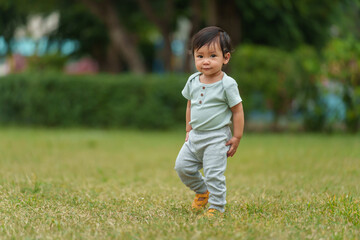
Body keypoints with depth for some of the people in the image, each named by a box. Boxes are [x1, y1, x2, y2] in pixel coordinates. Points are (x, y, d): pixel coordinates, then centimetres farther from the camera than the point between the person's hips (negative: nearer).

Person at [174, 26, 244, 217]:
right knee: (182, 166, 5)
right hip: (195, 136, 6)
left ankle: (216, 207, 5)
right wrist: (189, 130, 18)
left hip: (217, 138, -6)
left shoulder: (227, 84, -13)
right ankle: (202, 191, 28)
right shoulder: (193, 81, 4)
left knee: (214, 174, -9)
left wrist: (236, 138, -9)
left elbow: (237, 111, -8)